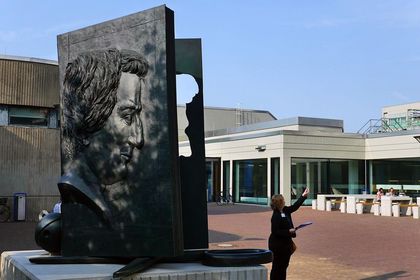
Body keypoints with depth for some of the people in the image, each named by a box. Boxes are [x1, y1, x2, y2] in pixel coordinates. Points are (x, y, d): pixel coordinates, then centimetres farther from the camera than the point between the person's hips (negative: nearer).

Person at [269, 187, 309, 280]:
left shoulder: (285, 211, 5)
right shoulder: (276, 216, -20)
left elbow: (294, 206, 18)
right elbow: (275, 232, -22)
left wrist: (303, 196, 19)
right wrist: (288, 231, -22)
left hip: (286, 243, 9)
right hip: (277, 245, -9)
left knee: (284, 265, 16)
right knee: (277, 266, 0)